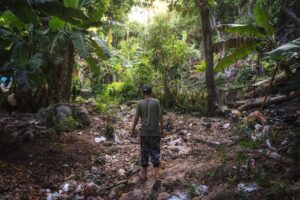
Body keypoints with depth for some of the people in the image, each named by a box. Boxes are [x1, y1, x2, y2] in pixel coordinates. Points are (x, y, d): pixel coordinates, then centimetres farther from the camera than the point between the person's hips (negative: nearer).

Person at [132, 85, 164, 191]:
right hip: (155, 132, 1)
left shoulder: (140, 103, -5)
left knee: (144, 152, 15)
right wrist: (162, 129, 6)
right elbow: (160, 117, -3)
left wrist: (133, 129, 9)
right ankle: (157, 176, -7)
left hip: (145, 132, 0)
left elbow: (136, 118, -5)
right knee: (155, 153, 4)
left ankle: (144, 173, 27)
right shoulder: (156, 102, -4)